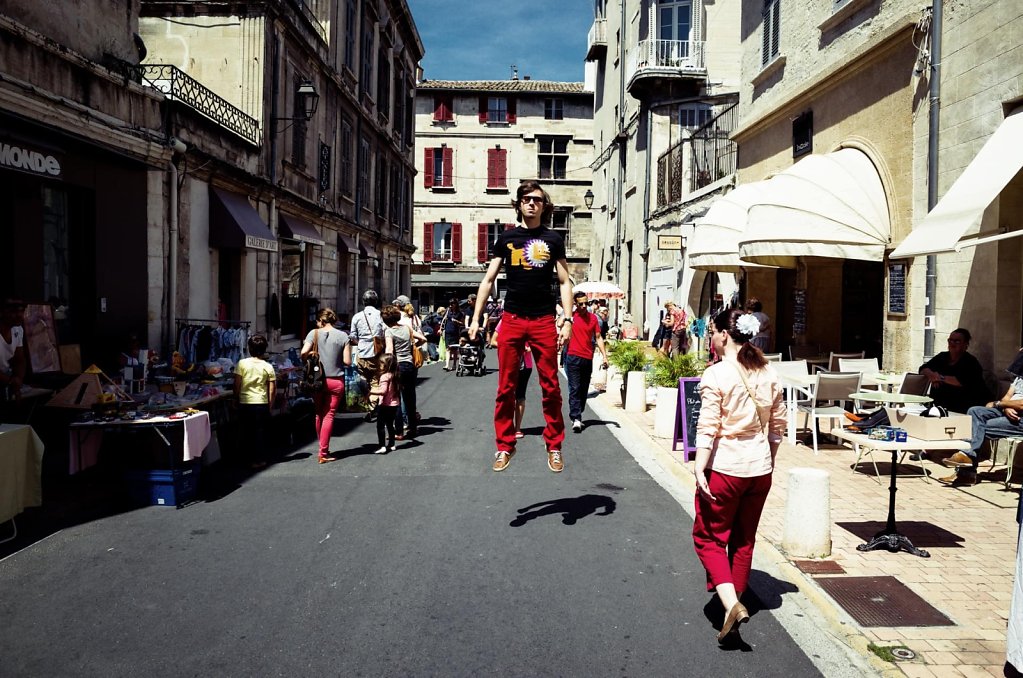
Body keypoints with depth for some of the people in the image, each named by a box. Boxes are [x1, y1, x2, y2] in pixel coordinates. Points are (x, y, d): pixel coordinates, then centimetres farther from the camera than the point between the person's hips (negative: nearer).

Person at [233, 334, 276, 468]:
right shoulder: (268, 367, -3)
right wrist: (270, 405, 8)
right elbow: (272, 390, -3)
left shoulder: (242, 363, -6)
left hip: (245, 403, 0)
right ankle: (259, 459, 11)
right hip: (262, 403, 0)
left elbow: (237, 385, -5)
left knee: (246, 431, 13)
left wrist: (236, 399, 10)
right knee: (260, 432, 8)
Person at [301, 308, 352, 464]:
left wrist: (312, 357, 5)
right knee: (329, 415, 3)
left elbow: (304, 353, -16)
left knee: (319, 414, 16)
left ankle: (322, 448, 26)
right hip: (336, 381, -1)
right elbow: (347, 361, -7)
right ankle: (323, 452, 0)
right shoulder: (343, 336, -4)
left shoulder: (314, 333, -4)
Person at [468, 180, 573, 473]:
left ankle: (554, 446, 14)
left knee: (550, 387, 3)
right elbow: (488, 279, 10)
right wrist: (475, 318, 2)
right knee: (506, 387, 3)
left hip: (544, 321, 0)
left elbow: (564, 282, 8)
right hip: (512, 320, 1)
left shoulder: (553, 239, 8)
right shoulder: (506, 237, 9)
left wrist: (567, 320, -3)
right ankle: (505, 446, 14)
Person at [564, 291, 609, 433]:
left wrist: (604, 356, 4)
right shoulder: (571, 316, 0)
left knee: (584, 389, 11)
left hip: (588, 358, 4)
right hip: (573, 357, -4)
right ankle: (576, 419, -13)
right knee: (574, 388, -9)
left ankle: (577, 416, 23)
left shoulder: (593, 318, 8)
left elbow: (598, 337, 10)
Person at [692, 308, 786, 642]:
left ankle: (730, 604, -9)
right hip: (760, 469, 6)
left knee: (708, 538, 7)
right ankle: (733, 603, 30)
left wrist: (699, 468, -16)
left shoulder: (717, 374, -14)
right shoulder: (768, 374, 4)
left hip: (724, 468, -6)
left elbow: (708, 426, -18)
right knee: (744, 540, 18)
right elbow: (778, 425, 10)